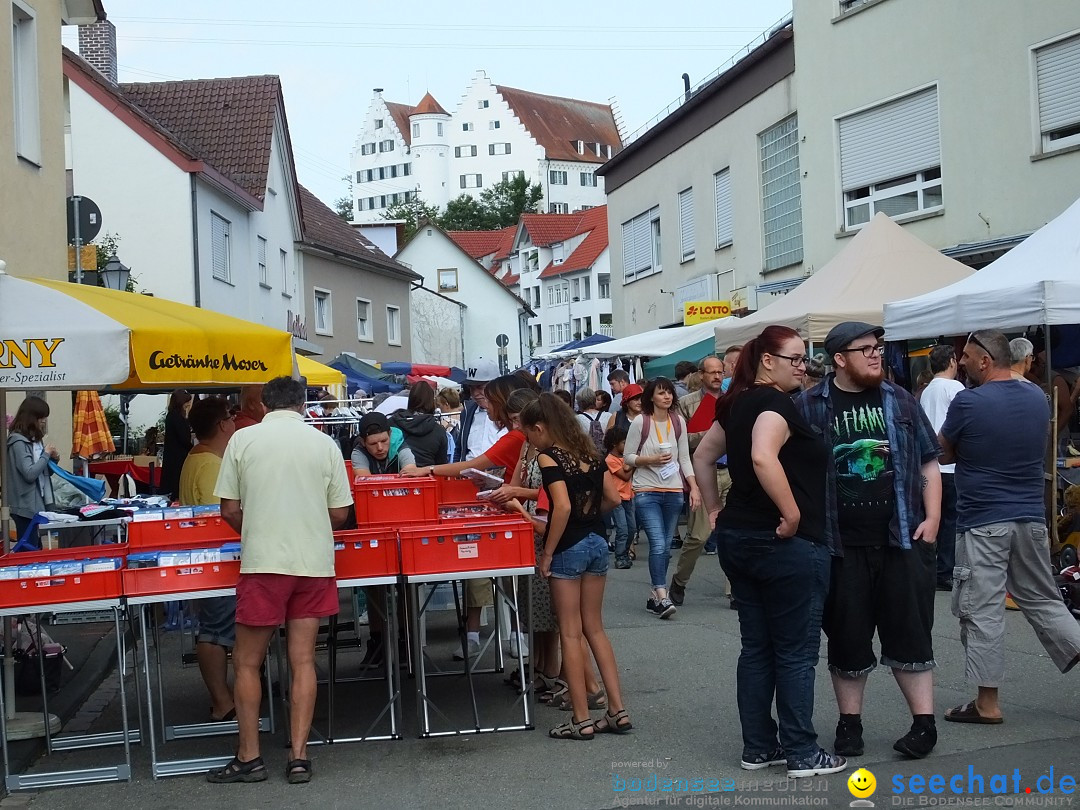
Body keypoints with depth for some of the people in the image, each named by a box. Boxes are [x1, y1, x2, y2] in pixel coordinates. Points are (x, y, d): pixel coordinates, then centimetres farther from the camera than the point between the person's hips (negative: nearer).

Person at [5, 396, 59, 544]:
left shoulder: (35, 439, 11)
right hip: (25, 507, -8)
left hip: (38, 503, 8)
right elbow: (29, 474, -22)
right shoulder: (18, 442, -14)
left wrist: (53, 459, 2)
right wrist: (46, 455, -12)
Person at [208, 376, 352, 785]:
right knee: (303, 660, 8)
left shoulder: (243, 439, -2)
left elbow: (229, 510, 1)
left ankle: (249, 758, 13)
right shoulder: (324, 443, 2)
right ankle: (298, 757, 9)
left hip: (263, 562, -2)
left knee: (247, 662, 10)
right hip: (313, 563, 2)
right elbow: (340, 513, 4)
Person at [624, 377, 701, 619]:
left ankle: (654, 596, 17)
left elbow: (685, 458, 10)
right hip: (646, 492, -4)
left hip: (673, 492, 4)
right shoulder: (640, 422, -4)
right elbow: (628, 457, 0)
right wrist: (651, 460, -15)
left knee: (665, 547, 7)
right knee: (658, 544, -15)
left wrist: (694, 487, 1)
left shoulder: (679, 422, 7)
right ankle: (662, 598, -15)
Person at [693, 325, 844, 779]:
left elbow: (703, 456, 21)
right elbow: (763, 458, -33)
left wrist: (715, 511, 21)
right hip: (786, 543, -9)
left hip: (739, 537, 9)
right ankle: (802, 753, 8)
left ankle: (759, 746, 19)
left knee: (757, 648, 13)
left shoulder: (739, 402, 12)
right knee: (796, 652, 1)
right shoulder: (775, 403, -15)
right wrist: (792, 514, -25)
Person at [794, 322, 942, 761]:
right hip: (841, 544, -1)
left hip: (902, 539, 1)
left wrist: (932, 518, 1)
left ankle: (924, 722, 13)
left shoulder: (899, 401, 8)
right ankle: (849, 723, 20)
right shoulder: (809, 407, 0)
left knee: (910, 633, 4)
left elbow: (927, 462, 11)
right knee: (848, 637, 6)